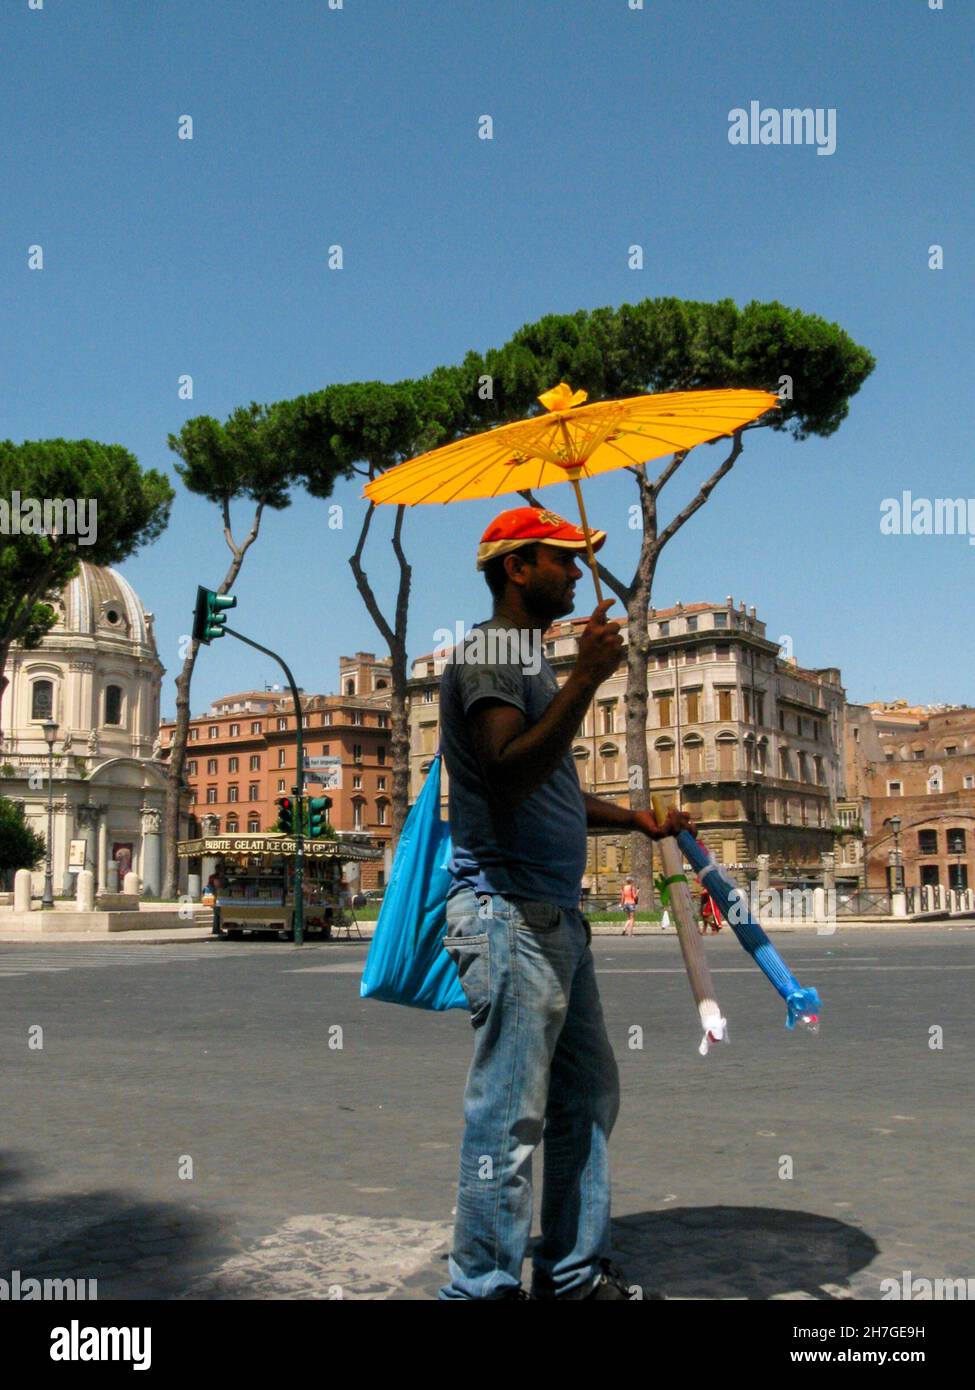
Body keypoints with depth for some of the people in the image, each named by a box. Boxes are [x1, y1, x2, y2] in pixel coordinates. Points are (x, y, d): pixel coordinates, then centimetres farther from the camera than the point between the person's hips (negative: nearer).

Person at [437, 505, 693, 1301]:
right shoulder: (487, 653, -9)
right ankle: (484, 1287, 5)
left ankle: (575, 1271, 26)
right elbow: (508, 776, -24)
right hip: (508, 913, -10)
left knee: (589, 1097, 15)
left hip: (557, 914, 11)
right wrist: (586, 679, -24)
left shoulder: (529, 660, 22)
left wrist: (636, 819, 23)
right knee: (510, 1115, -6)